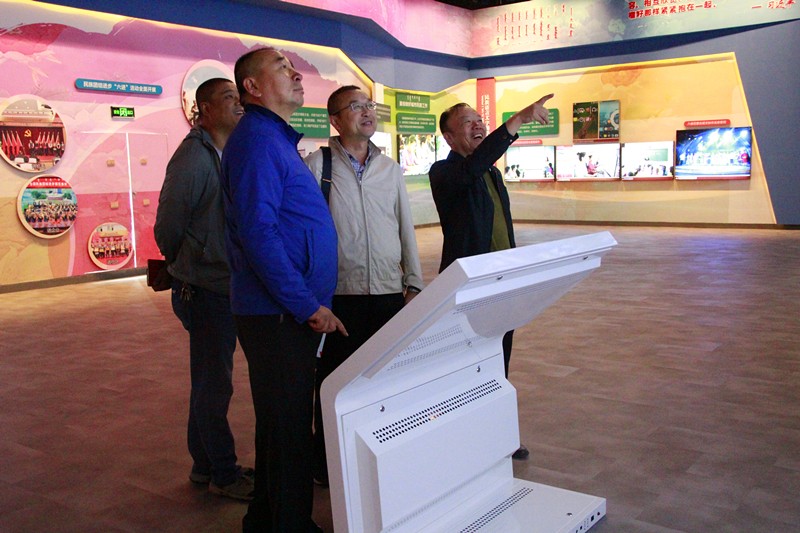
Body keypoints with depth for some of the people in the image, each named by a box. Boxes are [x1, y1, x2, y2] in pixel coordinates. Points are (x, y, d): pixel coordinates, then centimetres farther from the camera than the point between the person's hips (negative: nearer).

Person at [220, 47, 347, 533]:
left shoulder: (279, 140, 18)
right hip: (279, 314, -10)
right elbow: (258, 234, -23)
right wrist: (308, 306, -19)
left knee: (280, 421, 19)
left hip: (290, 311, 10)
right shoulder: (257, 139, -14)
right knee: (290, 425, -1)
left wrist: (312, 302, 18)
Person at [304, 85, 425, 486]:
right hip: (340, 294, -4)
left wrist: (413, 283, 12)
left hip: (389, 292, 4)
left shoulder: (390, 168, 12)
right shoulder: (316, 165, -2)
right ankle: (326, 463, 23)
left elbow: (406, 228, 15)